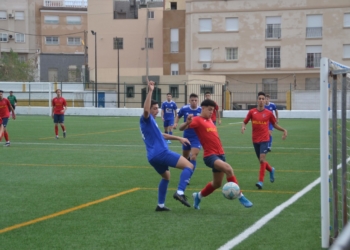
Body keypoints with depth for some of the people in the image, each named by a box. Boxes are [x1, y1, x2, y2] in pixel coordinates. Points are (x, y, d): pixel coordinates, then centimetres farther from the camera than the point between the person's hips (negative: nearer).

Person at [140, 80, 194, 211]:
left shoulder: (149, 122, 23)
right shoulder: (146, 119, -5)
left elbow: (161, 135, 34)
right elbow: (146, 110, -30)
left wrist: (179, 138, 34)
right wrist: (150, 91, -34)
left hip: (153, 157, 10)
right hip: (161, 153, -10)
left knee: (166, 176, 30)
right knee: (189, 166, -9)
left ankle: (160, 205, 25)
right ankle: (180, 192, -26)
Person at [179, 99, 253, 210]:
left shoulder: (209, 120, 15)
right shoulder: (198, 120, -8)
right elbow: (181, 128, -22)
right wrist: (187, 123, -42)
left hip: (220, 154, 9)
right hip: (210, 155, -8)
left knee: (217, 183, 15)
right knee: (228, 168, -31)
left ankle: (198, 196, 39)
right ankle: (240, 196, -23)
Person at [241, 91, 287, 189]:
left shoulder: (268, 113, 0)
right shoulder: (252, 112, 1)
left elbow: (275, 124, 13)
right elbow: (244, 122, 7)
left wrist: (284, 130, 0)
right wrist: (243, 127, -16)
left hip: (264, 139, -3)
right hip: (255, 140, 3)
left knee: (262, 159, -17)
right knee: (261, 160, 13)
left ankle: (261, 181, -16)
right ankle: (271, 170, 45)